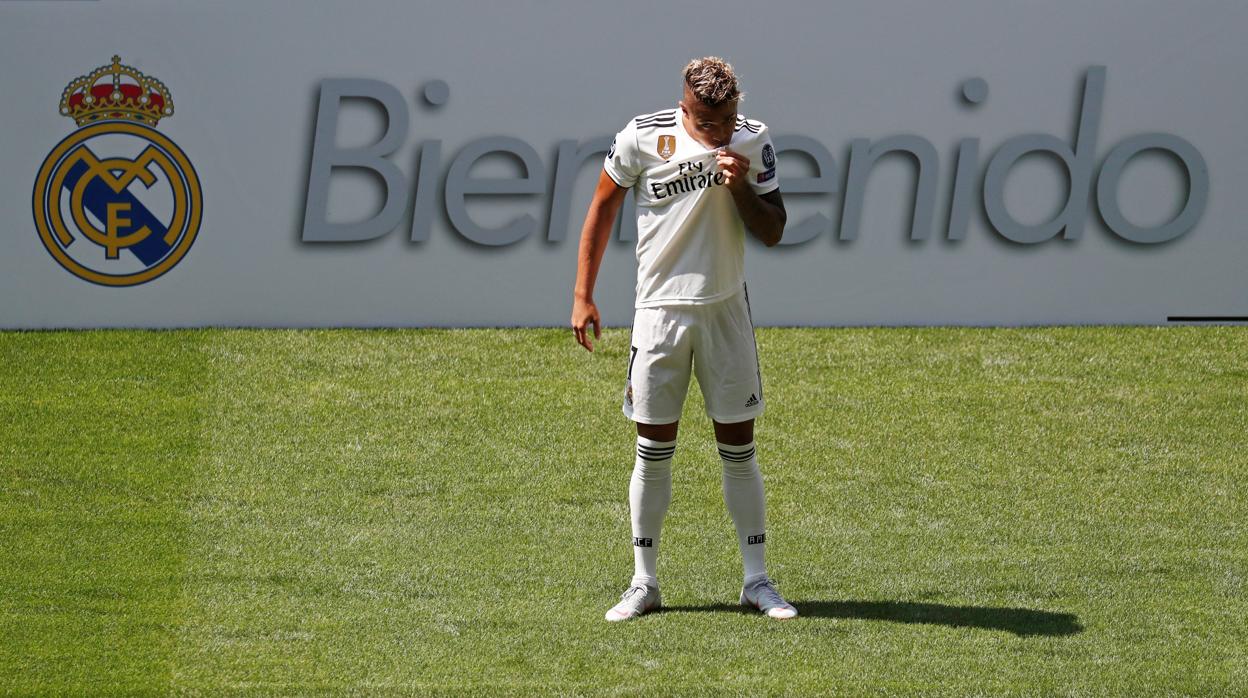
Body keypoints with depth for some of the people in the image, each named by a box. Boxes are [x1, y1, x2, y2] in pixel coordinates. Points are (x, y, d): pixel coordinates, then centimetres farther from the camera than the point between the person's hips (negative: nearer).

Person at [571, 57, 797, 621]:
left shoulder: (753, 142, -4)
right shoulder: (642, 137, -8)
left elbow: (773, 233, 0)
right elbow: (603, 208, 5)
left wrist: (740, 188, -18)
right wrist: (582, 296, 4)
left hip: (726, 310, 1)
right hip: (660, 309, -1)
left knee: (739, 448, 3)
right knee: (653, 451, 2)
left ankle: (756, 580, 11)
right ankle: (644, 584, 10)